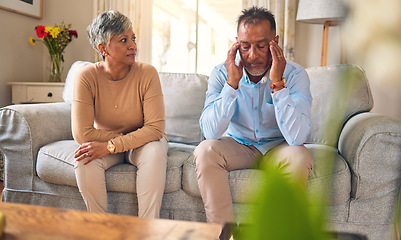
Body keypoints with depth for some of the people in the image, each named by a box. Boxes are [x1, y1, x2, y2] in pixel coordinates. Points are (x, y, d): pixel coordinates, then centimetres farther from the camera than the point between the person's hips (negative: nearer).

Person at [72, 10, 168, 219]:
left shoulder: (147, 73, -19)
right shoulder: (86, 77, -18)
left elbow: (155, 128, -23)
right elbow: (82, 134, -21)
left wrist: (111, 145, -28)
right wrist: (126, 138, -18)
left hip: (142, 142, 0)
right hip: (104, 144, 1)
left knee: (155, 151, -32)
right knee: (85, 158, -29)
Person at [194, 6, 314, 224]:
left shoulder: (295, 75, -17)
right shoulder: (221, 73, -13)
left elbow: (297, 137, -29)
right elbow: (210, 133, -24)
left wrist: (277, 84, -33)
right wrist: (232, 83, -30)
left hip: (278, 147, 0)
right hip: (237, 145, 1)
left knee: (299, 157, -31)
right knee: (205, 151, -27)